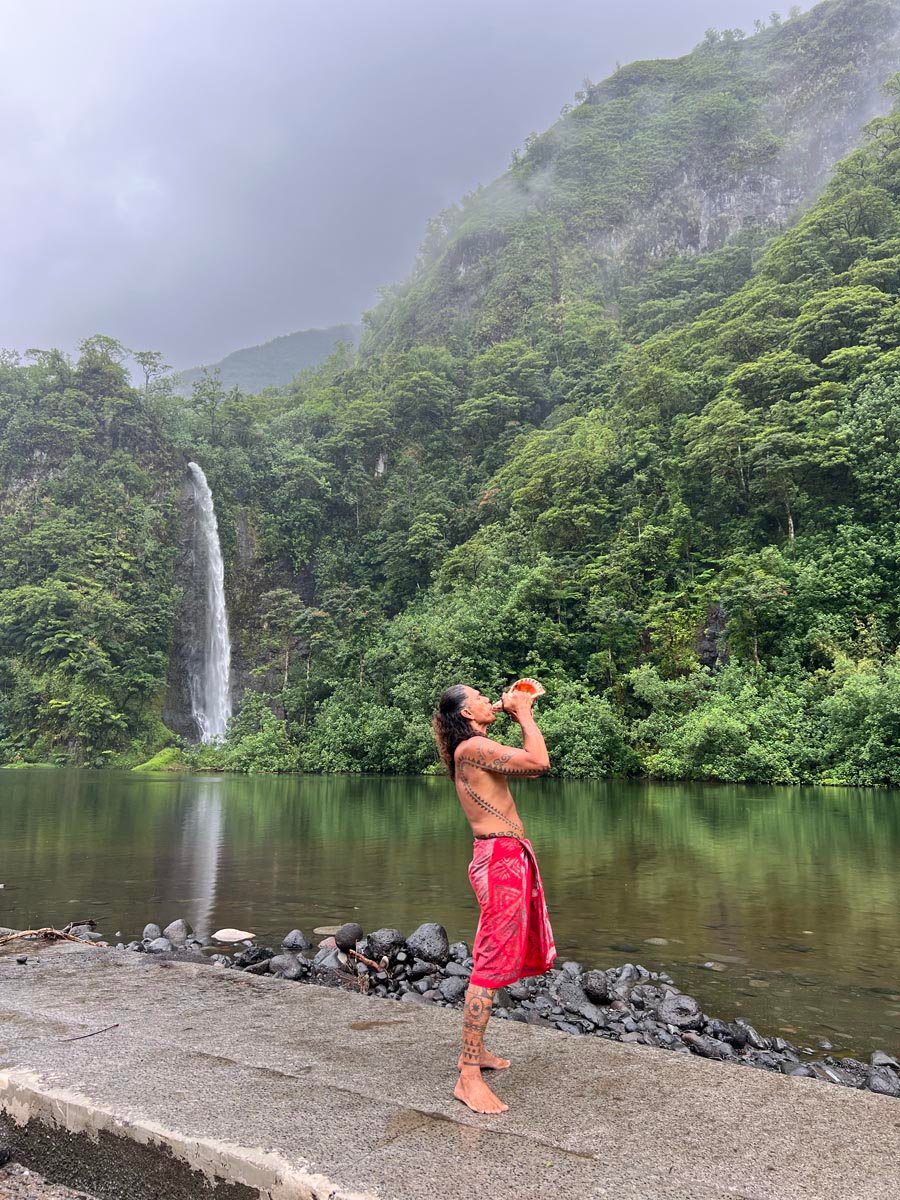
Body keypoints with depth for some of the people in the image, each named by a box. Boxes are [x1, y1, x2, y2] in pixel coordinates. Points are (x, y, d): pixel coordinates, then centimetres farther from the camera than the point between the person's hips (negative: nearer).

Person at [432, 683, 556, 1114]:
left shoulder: (482, 751, 17)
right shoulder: (472, 747, -15)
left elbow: (533, 768, 26)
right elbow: (539, 762, -21)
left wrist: (524, 717, 19)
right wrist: (524, 715, -8)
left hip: (511, 859, 11)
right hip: (500, 858, -11)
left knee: (496, 959, 18)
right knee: (492, 965, -8)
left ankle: (473, 1050, 30)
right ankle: (468, 1077, -3)